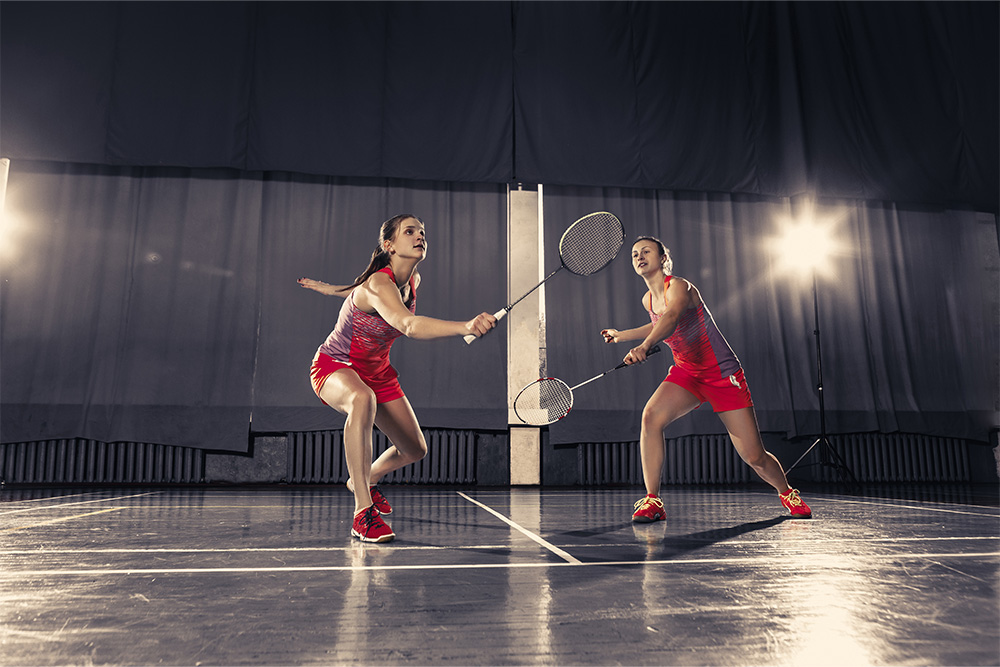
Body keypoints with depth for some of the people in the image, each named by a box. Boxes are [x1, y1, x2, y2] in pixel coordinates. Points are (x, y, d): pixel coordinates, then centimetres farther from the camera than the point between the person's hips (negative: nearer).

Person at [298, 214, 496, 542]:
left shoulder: (413, 281, -6)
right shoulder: (378, 284, -32)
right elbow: (410, 325, -54)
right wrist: (466, 326, -68)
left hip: (377, 370, 8)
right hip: (334, 366, -7)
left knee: (415, 450, 7)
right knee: (363, 399, -43)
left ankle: (365, 480, 40)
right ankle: (363, 512, -36)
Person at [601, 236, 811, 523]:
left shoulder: (679, 286, -17)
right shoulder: (648, 300, 5)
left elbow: (672, 318, -40)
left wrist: (645, 345, -58)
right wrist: (621, 334, 24)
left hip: (723, 373, -5)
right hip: (685, 373, 5)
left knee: (754, 457, -3)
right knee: (651, 416, -25)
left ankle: (787, 493, 31)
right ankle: (652, 502, -19)